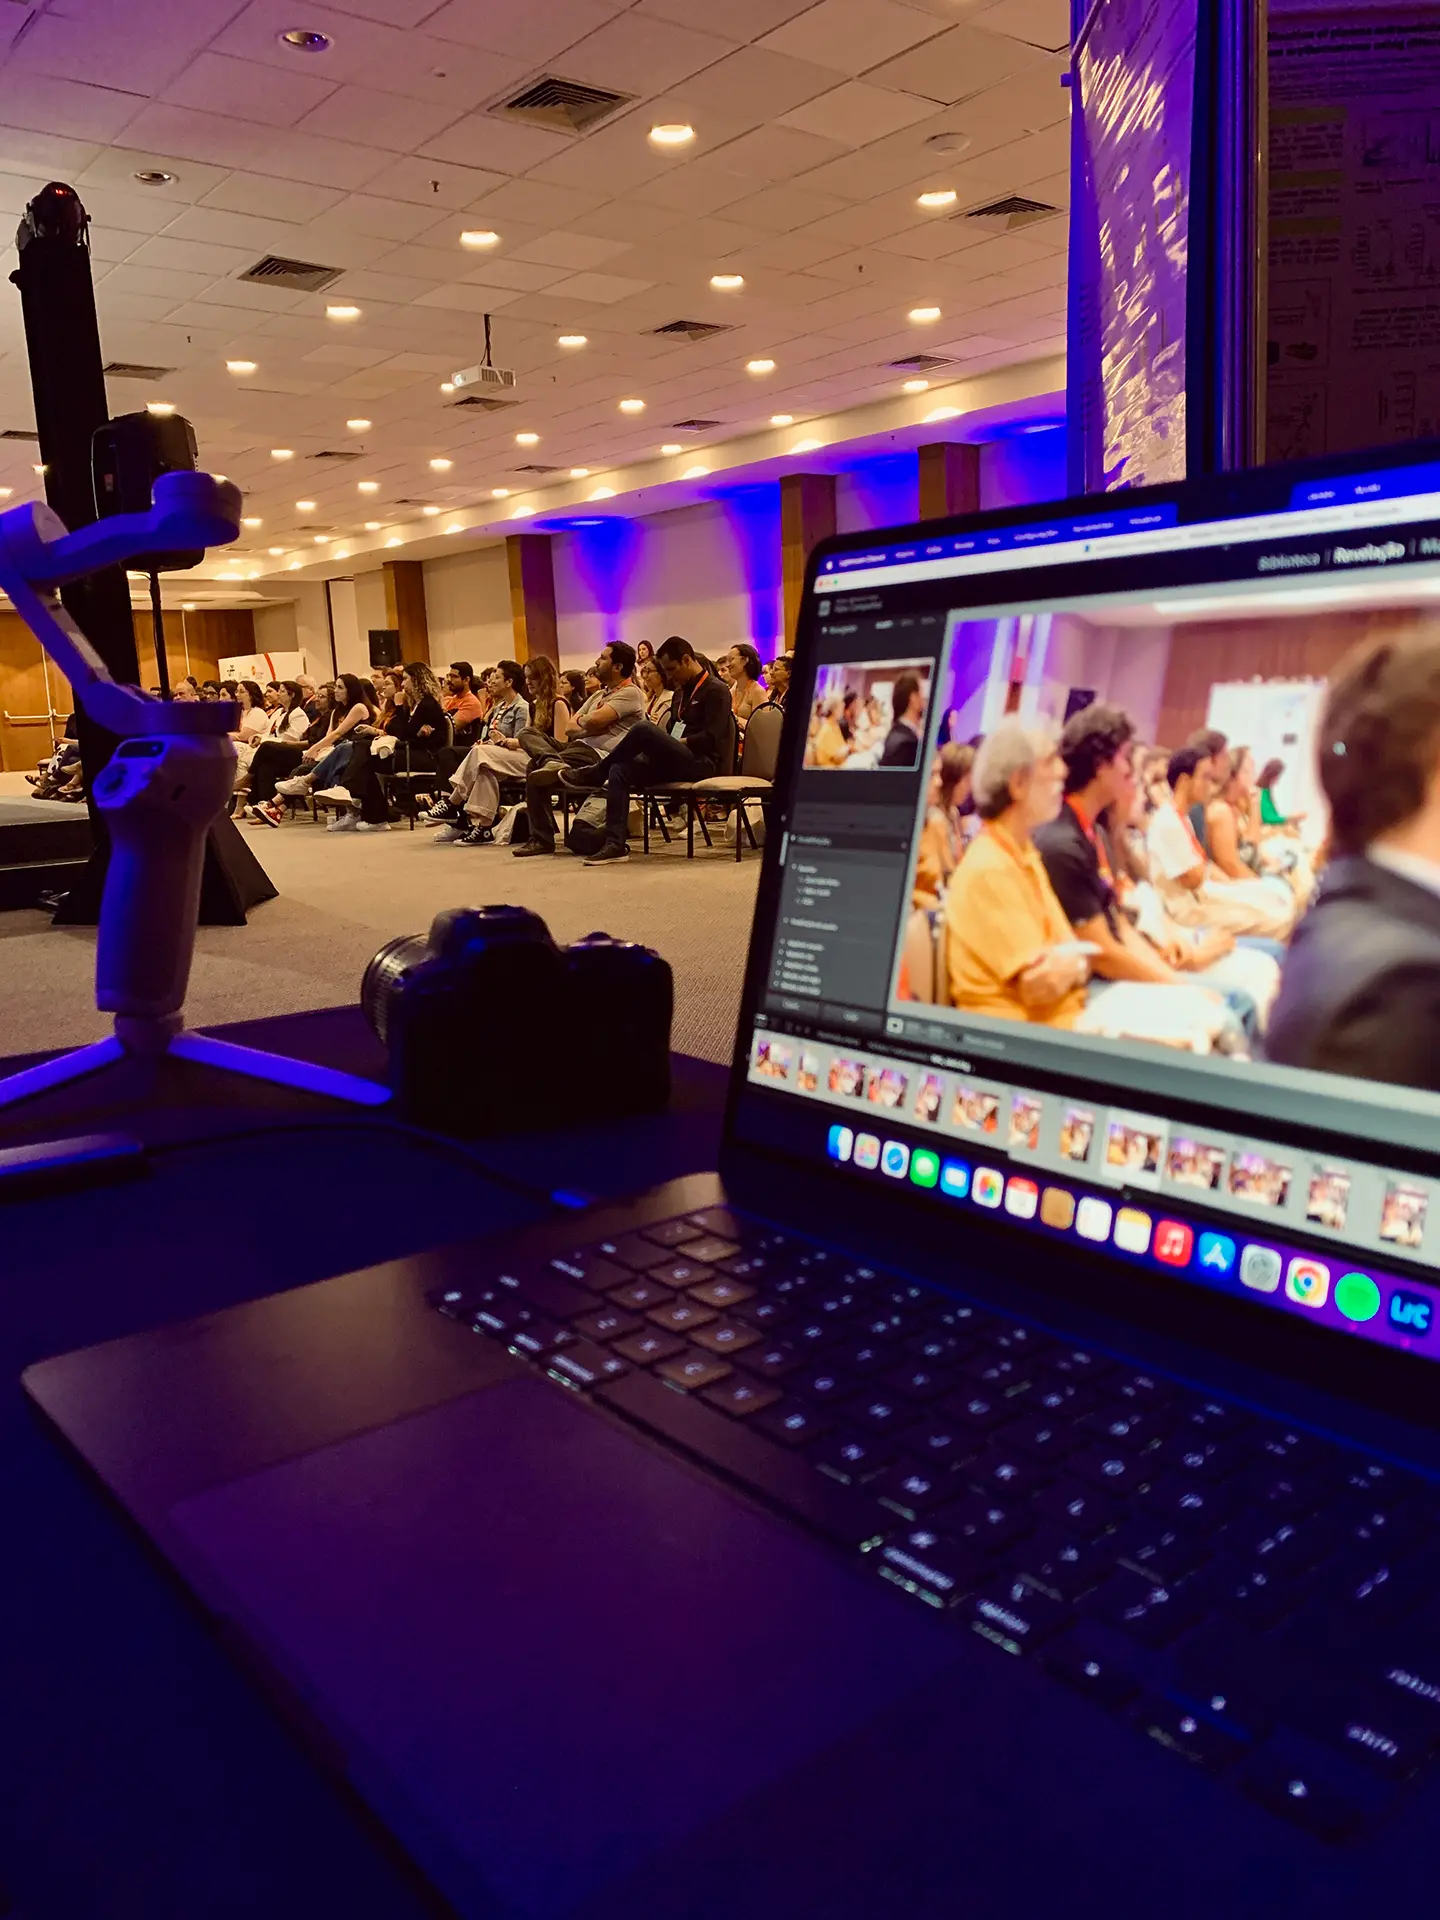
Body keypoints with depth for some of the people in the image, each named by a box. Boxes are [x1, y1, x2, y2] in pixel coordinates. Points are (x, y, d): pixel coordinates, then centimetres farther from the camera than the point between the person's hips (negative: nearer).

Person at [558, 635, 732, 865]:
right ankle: (615, 844, -24)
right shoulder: (681, 691, 22)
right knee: (619, 770, -17)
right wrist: (666, 744, 4)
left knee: (643, 729, -29)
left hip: (704, 762, -9)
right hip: (679, 759, 9)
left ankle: (595, 775, -9)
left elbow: (711, 738, -15)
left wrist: (677, 743, -12)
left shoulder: (716, 690, -5)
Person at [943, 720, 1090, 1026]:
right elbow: (1040, 984, -21)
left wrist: (1072, 965, -11)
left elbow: (1068, 948, 8)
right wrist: (1076, 963, -4)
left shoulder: (1026, 855, 11)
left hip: (1059, 1020, 8)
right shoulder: (989, 870, -18)